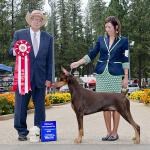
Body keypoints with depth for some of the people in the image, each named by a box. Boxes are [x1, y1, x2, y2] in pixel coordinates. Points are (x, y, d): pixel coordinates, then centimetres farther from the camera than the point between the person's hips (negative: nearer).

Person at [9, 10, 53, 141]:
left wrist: (49, 78, 2)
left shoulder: (48, 38, 10)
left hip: (40, 77, 2)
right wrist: (14, 51, -20)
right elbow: (11, 50, 5)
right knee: (21, 105, 0)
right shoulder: (19, 34, 6)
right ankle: (22, 132, 10)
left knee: (40, 106, 6)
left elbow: (49, 60, 8)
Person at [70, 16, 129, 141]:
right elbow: (91, 55, 8)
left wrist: (126, 77, -5)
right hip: (101, 74, 3)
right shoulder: (101, 39, 9)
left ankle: (115, 132, 11)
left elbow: (125, 60, -1)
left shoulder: (123, 40, 1)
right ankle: (109, 132, 14)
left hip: (115, 75, -3)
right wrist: (78, 63, -3)